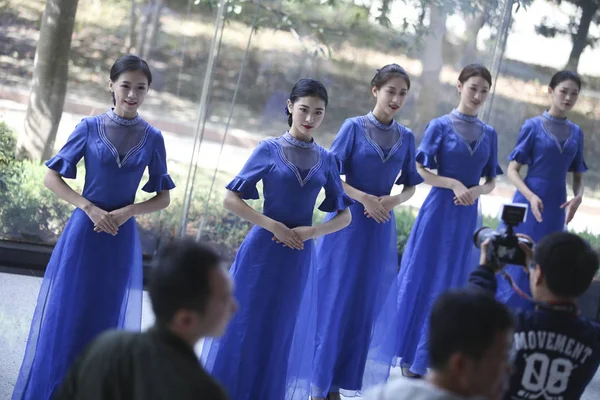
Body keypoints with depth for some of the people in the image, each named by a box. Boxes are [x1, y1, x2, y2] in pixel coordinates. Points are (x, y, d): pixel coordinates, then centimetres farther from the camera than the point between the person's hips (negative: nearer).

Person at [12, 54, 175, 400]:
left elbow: (163, 198, 5)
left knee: (106, 321, 10)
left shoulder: (152, 137, 0)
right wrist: (89, 208, -13)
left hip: (122, 238, 1)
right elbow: (51, 177, -1)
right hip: (84, 232, -1)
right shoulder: (90, 128, -4)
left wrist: (126, 212, -12)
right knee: (65, 316, 4)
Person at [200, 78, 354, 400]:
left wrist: (312, 231, -9)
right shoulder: (269, 150, -4)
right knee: (243, 327, 2)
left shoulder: (326, 160, 5)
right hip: (262, 250, -3)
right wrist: (272, 226, -13)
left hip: (298, 258, 3)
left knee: (278, 334, 12)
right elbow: (231, 199, -5)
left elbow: (344, 216, 8)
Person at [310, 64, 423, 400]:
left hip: (381, 228, 4)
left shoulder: (406, 138, 6)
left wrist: (394, 200, -10)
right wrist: (364, 198, -18)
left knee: (363, 306, 7)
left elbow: (411, 187, 10)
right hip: (347, 223, -4)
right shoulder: (354, 127, -4)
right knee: (332, 301, -1)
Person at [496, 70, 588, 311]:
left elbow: (578, 176, 14)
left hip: (556, 208, 4)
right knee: (518, 266, -2)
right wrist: (531, 196, -22)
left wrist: (578, 196, -8)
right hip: (529, 202, -4)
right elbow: (512, 170, -6)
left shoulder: (576, 133, 8)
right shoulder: (533, 126, -4)